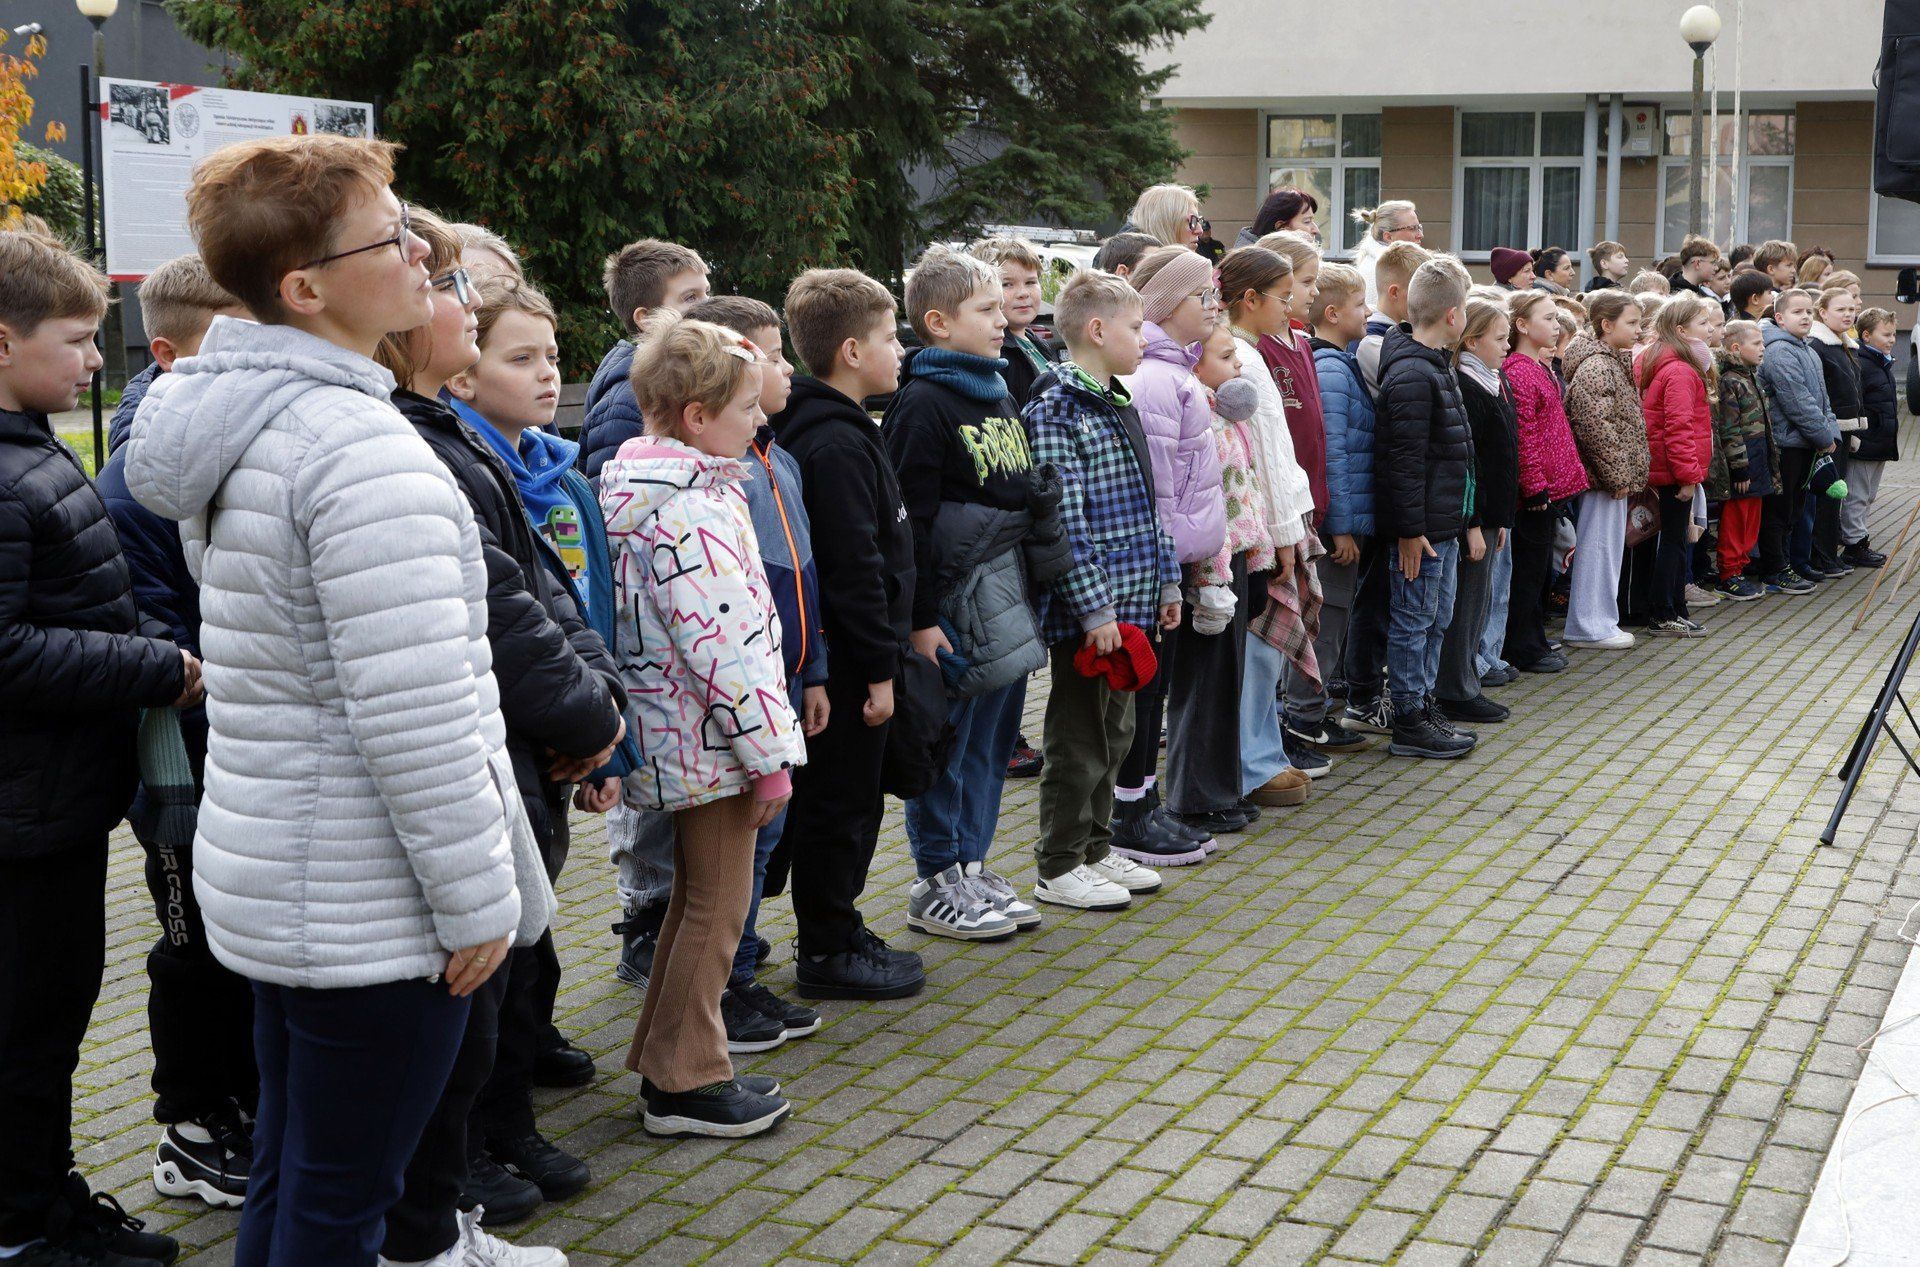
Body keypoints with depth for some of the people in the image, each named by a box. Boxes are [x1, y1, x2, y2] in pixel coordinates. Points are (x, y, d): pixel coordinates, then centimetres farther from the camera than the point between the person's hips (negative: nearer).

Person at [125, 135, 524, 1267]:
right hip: (374, 904, -10)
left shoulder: (237, 423, 11)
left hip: (268, 872, 10)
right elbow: (415, 715, -24)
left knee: (290, 1174, 20)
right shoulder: (364, 448, -21)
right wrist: (477, 898, -15)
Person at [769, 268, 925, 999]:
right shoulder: (837, 446, -19)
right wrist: (878, 668, -19)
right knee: (840, 802, 0)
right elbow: (854, 568, -22)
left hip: (842, 658, 10)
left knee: (838, 800, 17)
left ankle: (837, 933, 28)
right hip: (846, 660, -10)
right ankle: (828, 952, 10)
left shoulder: (830, 432, 14)